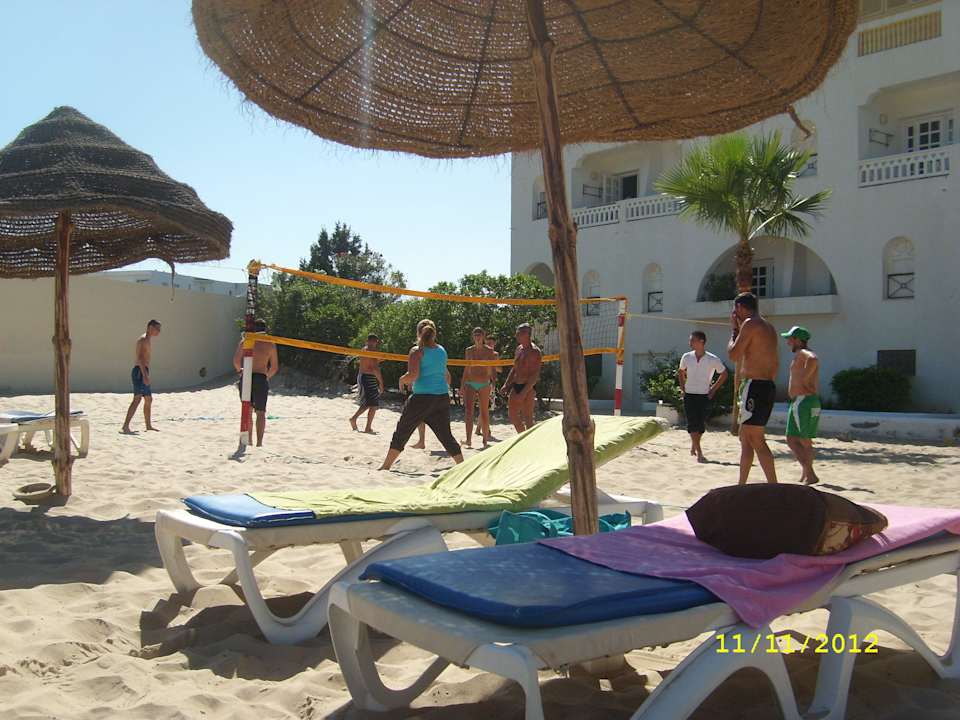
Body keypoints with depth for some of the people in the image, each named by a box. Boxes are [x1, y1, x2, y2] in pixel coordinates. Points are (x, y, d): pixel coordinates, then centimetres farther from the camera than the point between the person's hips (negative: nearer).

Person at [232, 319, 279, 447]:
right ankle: (259, 442, -1)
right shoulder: (270, 344, 5)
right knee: (261, 412, 5)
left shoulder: (245, 341, 4)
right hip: (261, 379, -1)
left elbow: (236, 360, -5)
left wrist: (239, 369, 16)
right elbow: (275, 367, 6)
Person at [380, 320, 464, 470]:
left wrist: (402, 380, 2)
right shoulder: (442, 350, 11)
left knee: (402, 432, 7)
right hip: (443, 397, 5)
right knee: (445, 435, 13)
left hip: (422, 397, -5)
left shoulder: (417, 351, -7)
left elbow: (413, 375, -18)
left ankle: (386, 466, 10)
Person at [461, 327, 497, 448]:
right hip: (470, 383, 1)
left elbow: (492, 370, 3)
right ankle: (469, 440, -21)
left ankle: (485, 439, 17)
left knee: (484, 412, 4)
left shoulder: (489, 351, 1)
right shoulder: (468, 351, 8)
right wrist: (462, 386, 13)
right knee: (468, 410, -14)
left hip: (484, 384, -1)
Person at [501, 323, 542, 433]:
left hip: (528, 388, -8)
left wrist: (524, 392, -24)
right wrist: (506, 385, 12)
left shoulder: (534, 352, -13)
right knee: (512, 415, 8)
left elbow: (535, 375, -19)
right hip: (516, 386, 8)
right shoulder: (519, 349, 13)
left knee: (527, 418, -4)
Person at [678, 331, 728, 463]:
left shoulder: (713, 360, -9)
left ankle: (693, 444, 30)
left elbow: (724, 374, 6)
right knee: (693, 424, -7)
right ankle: (699, 453, -4)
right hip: (689, 396, 1)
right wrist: (682, 388, 9)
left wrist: (713, 390, 2)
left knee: (701, 425, 3)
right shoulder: (686, 357, -1)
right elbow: (680, 372, 18)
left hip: (704, 396, -1)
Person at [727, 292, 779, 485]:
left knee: (756, 440, -10)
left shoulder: (750, 323, -10)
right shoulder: (768, 327, 20)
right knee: (745, 438, 15)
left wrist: (733, 330, 0)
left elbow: (734, 355, -13)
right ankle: (742, 485, 22)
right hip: (768, 386, 10)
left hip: (754, 386, -10)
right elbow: (774, 362, 22)